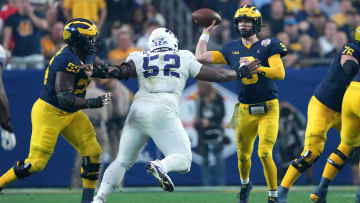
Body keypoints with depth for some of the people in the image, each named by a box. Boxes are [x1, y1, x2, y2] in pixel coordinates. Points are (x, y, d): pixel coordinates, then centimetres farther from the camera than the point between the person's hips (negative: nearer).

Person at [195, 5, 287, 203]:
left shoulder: (268, 46, -5)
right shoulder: (231, 49, 8)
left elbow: (280, 73, -17)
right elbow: (200, 57, 10)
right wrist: (206, 32, 14)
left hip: (268, 110, -4)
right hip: (244, 111, 4)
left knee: (264, 153, -15)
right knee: (243, 155, 11)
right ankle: (245, 184, 41)